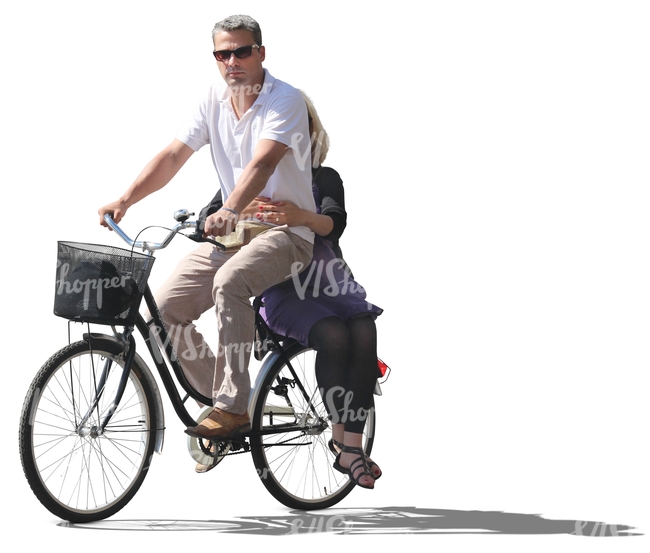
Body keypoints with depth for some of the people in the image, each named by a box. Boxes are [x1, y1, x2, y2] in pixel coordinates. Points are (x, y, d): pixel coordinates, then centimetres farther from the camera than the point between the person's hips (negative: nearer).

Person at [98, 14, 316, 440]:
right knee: (167, 308, -8)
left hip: (286, 232, -7)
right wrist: (125, 200, -15)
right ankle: (217, 395, 9)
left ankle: (233, 408, -30)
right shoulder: (214, 101, 5)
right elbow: (173, 156, -1)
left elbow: (262, 163, -32)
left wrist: (229, 211, -48)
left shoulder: (286, 100, -15)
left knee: (229, 282, -36)